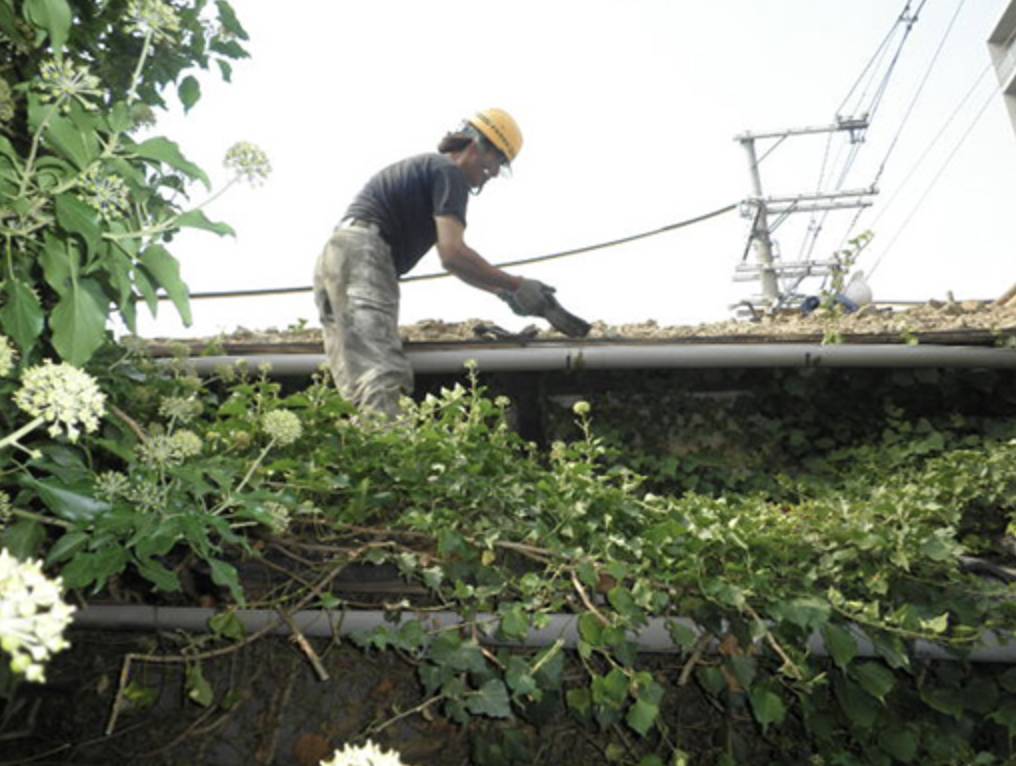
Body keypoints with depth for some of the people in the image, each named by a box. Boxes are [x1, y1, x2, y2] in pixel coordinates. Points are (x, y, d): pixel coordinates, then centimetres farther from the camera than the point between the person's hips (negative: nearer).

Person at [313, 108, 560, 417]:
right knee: (382, 379, -24)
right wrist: (516, 286, -6)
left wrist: (504, 292, 25)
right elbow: (452, 254, -13)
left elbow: (451, 258, 32)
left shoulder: (424, 167, 31)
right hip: (362, 255, -10)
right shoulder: (450, 172, 0)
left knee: (360, 390, 1)